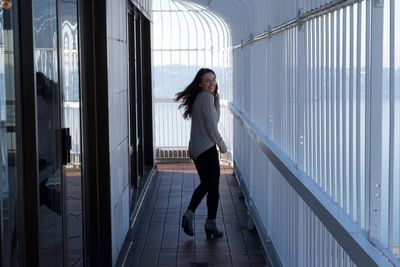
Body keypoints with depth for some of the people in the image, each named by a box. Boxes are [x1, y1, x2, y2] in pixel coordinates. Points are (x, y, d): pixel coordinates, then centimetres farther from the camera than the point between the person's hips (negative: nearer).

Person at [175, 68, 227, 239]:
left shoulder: (199, 97, 13)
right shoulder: (207, 97, -15)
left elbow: (214, 119, 14)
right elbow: (211, 127, -17)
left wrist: (217, 98, 5)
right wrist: (222, 145, -4)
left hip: (195, 149, 9)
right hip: (207, 148, -9)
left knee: (205, 184, 21)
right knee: (213, 187, 4)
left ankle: (189, 213, 12)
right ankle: (210, 224, 11)